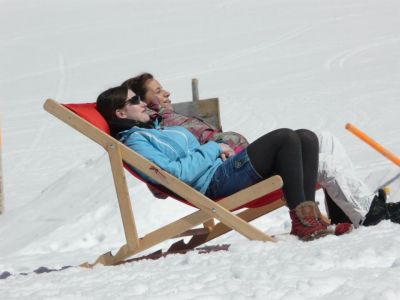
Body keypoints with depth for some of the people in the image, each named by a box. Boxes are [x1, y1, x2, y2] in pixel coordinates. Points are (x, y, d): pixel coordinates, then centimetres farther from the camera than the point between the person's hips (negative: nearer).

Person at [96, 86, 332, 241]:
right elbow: (177, 172, -17)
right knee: (286, 138, -23)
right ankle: (301, 221, -24)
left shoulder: (153, 128, 28)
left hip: (225, 166, 10)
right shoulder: (134, 142, -4)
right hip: (215, 181, -10)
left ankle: (309, 214, -17)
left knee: (306, 138, -5)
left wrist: (220, 150, 9)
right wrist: (213, 149, -8)